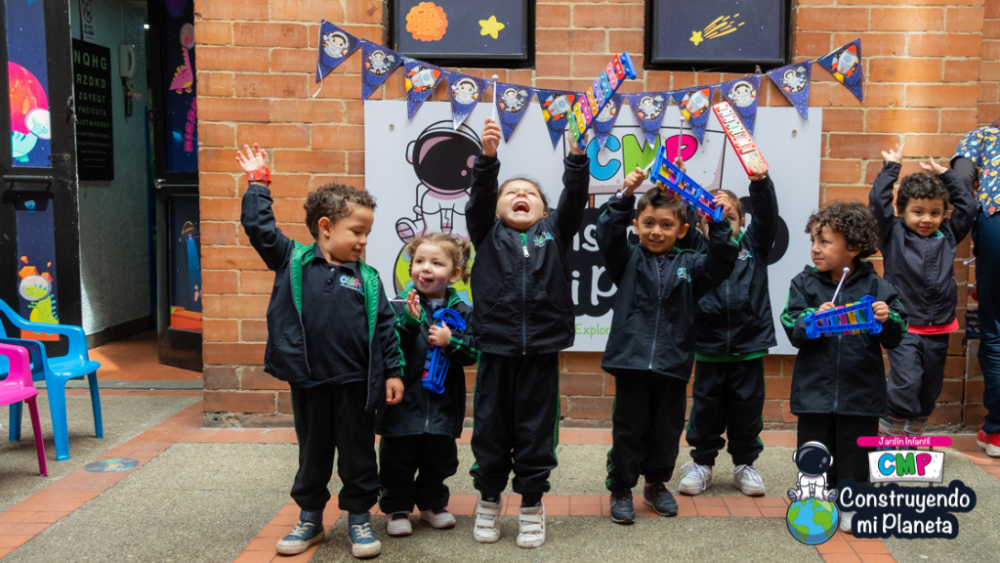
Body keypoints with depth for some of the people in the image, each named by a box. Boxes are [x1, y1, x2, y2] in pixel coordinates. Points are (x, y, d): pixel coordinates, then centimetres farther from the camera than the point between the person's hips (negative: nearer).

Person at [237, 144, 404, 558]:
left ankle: (359, 518, 28)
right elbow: (258, 226, -1)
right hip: (308, 380, 0)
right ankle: (310, 517, 33)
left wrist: (393, 372, -1)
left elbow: (385, 328, 2)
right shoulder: (293, 260, 0)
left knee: (358, 452, 11)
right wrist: (258, 182, 3)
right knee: (312, 451, 16)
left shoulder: (367, 278, 1)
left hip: (355, 382, 0)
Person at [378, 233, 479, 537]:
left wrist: (450, 341, -22)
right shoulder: (402, 306, -5)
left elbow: (474, 351, -7)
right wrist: (409, 321, -26)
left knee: (439, 460, 16)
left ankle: (433, 503, 36)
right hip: (405, 400, -1)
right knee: (398, 460, 8)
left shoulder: (462, 311, -1)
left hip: (443, 404, 2)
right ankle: (397, 508, 26)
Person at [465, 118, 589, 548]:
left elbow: (575, 197, -2)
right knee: (490, 427, 10)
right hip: (496, 347, 0)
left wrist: (577, 154, -16)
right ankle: (489, 500, 29)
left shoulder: (554, 232, 11)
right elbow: (479, 195, -7)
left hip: (542, 349, 0)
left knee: (536, 429, 9)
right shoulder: (488, 232, 9)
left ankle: (532, 504, 25)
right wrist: (487, 155, -22)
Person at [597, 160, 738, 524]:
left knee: (667, 429, 14)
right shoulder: (627, 260, 2)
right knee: (629, 428, 7)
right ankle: (621, 488, 22)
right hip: (631, 359, -2)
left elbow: (721, 263, -7)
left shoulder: (689, 266, 7)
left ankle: (656, 485, 34)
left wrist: (719, 225, -20)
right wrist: (625, 196, -24)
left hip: (673, 362, 2)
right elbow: (608, 234, -13)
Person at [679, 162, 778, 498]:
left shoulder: (753, 245, 6)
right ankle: (702, 463, 23)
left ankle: (745, 464, 26)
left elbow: (767, 215, -5)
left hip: (749, 344, 1)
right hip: (708, 345, 0)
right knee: (706, 407, 9)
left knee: (747, 407, 10)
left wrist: (761, 183, -21)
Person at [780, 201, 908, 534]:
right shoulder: (804, 283, -1)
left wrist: (887, 319, -20)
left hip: (861, 390, 0)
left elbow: (894, 339, 0)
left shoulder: (876, 287, -3)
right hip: (815, 389, 1)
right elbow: (792, 329, -8)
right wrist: (814, 318, -26)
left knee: (855, 451, 11)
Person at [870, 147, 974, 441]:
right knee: (905, 386, -15)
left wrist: (944, 173, 15)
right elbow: (877, 201, -10)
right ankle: (887, 437, -1)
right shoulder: (894, 234, -1)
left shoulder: (947, 235, 10)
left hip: (939, 331, 5)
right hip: (904, 328, -5)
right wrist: (891, 167, -2)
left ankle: (913, 437, 27)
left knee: (929, 391, 12)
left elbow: (968, 207, 15)